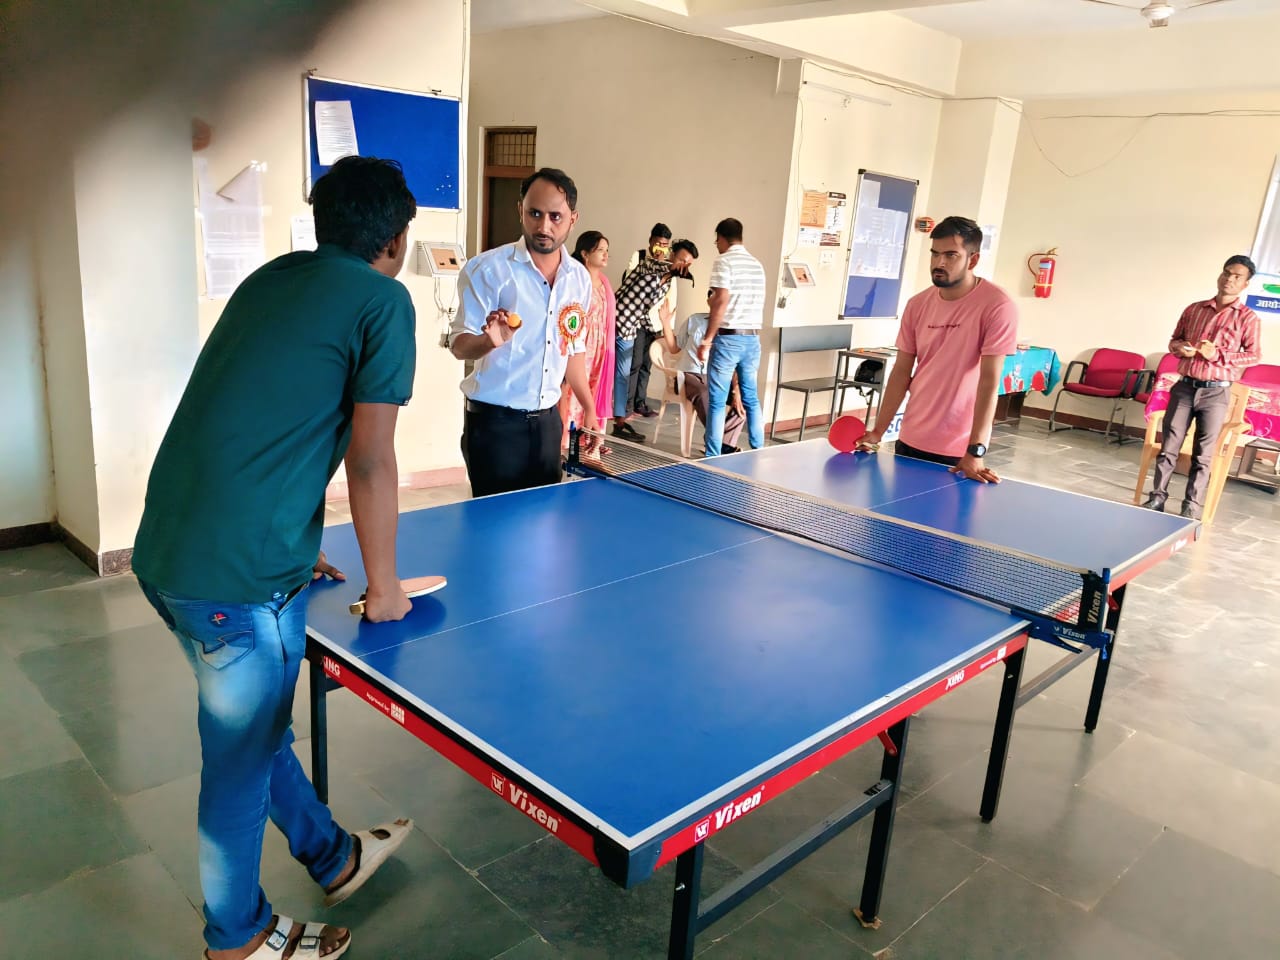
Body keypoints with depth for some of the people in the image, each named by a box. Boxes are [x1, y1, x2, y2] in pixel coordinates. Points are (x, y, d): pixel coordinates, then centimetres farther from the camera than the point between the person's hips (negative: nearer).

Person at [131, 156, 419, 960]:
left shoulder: (270, 280, 14)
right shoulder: (383, 299, -9)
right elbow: (370, 462, -12)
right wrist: (385, 589, -1)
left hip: (165, 553, 8)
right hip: (238, 579, -8)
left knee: (256, 729, 23)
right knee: (242, 760, 13)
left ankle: (334, 858, 46)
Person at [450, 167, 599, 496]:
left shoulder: (579, 277, 5)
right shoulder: (487, 268, -12)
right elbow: (459, 345, -12)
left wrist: (588, 408, 16)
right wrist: (490, 340, -33)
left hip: (547, 419, 5)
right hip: (494, 421, -5)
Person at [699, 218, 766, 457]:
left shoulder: (724, 261, -7)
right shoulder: (757, 264, 14)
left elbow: (721, 302, -16)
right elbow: (758, 304, 15)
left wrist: (706, 340, -13)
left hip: (728, 338, -7)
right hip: (752, 339, 7)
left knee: (717, 402, -1)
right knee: (751, 399, 14)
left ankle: (713, 457, 1)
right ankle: (758, 453, 18)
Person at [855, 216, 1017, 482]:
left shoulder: (997, 307, -13)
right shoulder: (917, 305, 3)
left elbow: (989, 381, -18)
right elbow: (902, 371, 6)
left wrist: (975, 451, -23)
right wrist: (878, 431, 1)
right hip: (910, 441, 5)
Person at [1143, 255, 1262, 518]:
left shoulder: (1247, 317, -1)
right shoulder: (1194, 309, 10)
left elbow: (1254, 355, -4)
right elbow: (1174, 340, 18)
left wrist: (1217, 355, -17)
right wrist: (1180, 348, -5)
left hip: (1216, 392, -3)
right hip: (1185, 386, 3)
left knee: (1203, 453, 1)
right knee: (1168, 446, 4)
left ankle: (1192, 507, 8)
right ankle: (1157, 497, 12)